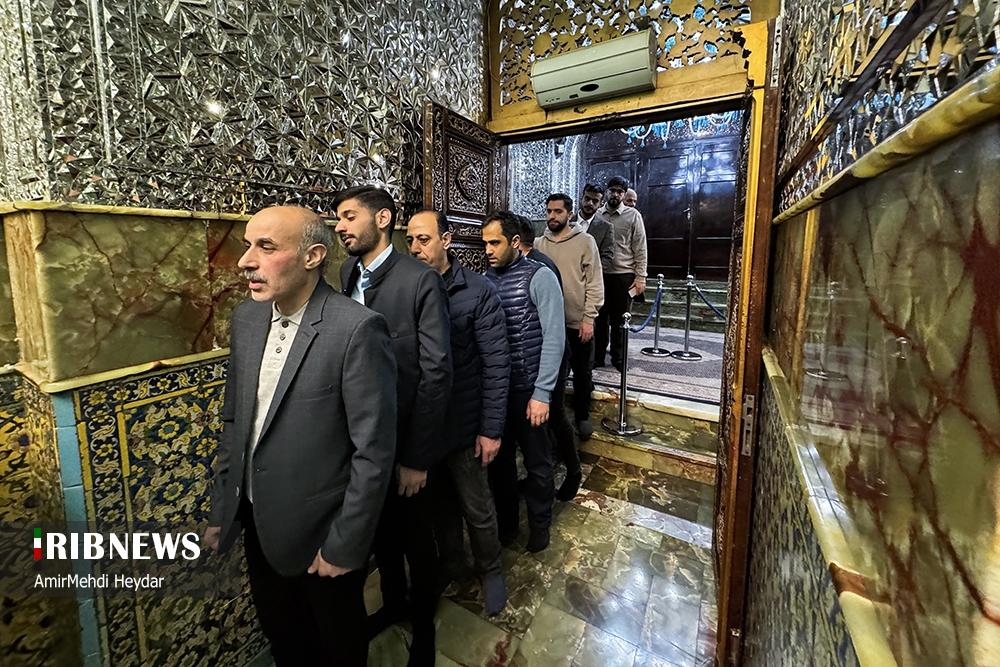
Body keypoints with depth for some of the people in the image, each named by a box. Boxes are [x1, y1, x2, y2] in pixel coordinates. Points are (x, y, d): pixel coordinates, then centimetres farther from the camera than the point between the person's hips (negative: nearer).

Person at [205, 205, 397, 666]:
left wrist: (345, 546, -15)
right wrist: (220, 510, 10)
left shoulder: (356, 329, -25)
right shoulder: (245, 318, -1)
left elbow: (374, 451, -21)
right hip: (257, 524, 6)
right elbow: (234, 422, 8)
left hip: (319, 532, -5)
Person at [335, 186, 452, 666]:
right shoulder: (346, 274, 2)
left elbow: (437, 373, -19)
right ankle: (393, 602, 54)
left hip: (404, 439, -5)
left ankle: (423, 624, 44)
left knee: (415, 536, 16)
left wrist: (417, 457, -17)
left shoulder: (421, 280, -18)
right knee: (379, 530, 25)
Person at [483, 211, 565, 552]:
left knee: (537, 463, 13)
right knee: (498, 459, 17)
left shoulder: (539, 276, -10)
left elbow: (554, 338, -13)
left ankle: (539, 525, 38)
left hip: (527, 389, -4)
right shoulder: (486, 278, 5)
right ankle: (505, 523, 40)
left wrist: (542, 394, -16)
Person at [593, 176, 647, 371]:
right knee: (600, 317, 9)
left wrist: (640, 276, -7)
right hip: (599, 273, 2)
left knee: (619, 320, 8)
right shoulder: (597, 214, 6)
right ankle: (598, 356, 21)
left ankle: (618, 358, 20)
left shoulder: (633, 215, 1)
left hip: (623, 275, -2)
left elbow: (640, 248, -2)